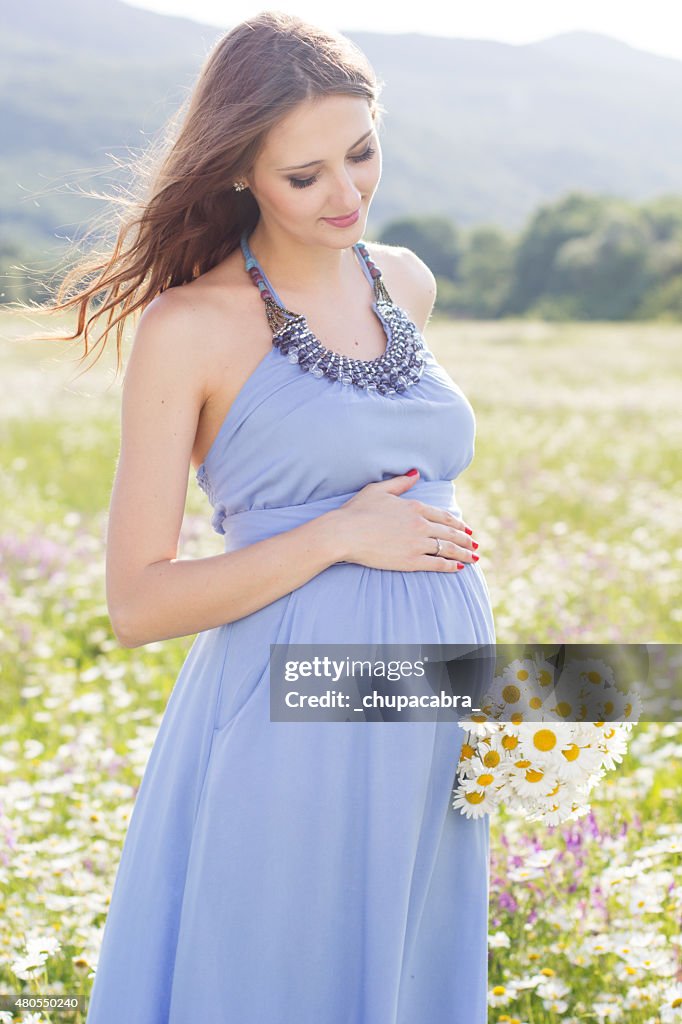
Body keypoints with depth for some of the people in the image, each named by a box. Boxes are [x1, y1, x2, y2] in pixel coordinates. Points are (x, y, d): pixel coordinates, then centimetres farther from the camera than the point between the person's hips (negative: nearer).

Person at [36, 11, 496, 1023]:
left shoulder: (408, 283, 8)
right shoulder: (190, 326, -10)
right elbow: (137, 605, -11)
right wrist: (338, 537, -16)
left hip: (432, 725, 6)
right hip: (287, 734, -5)